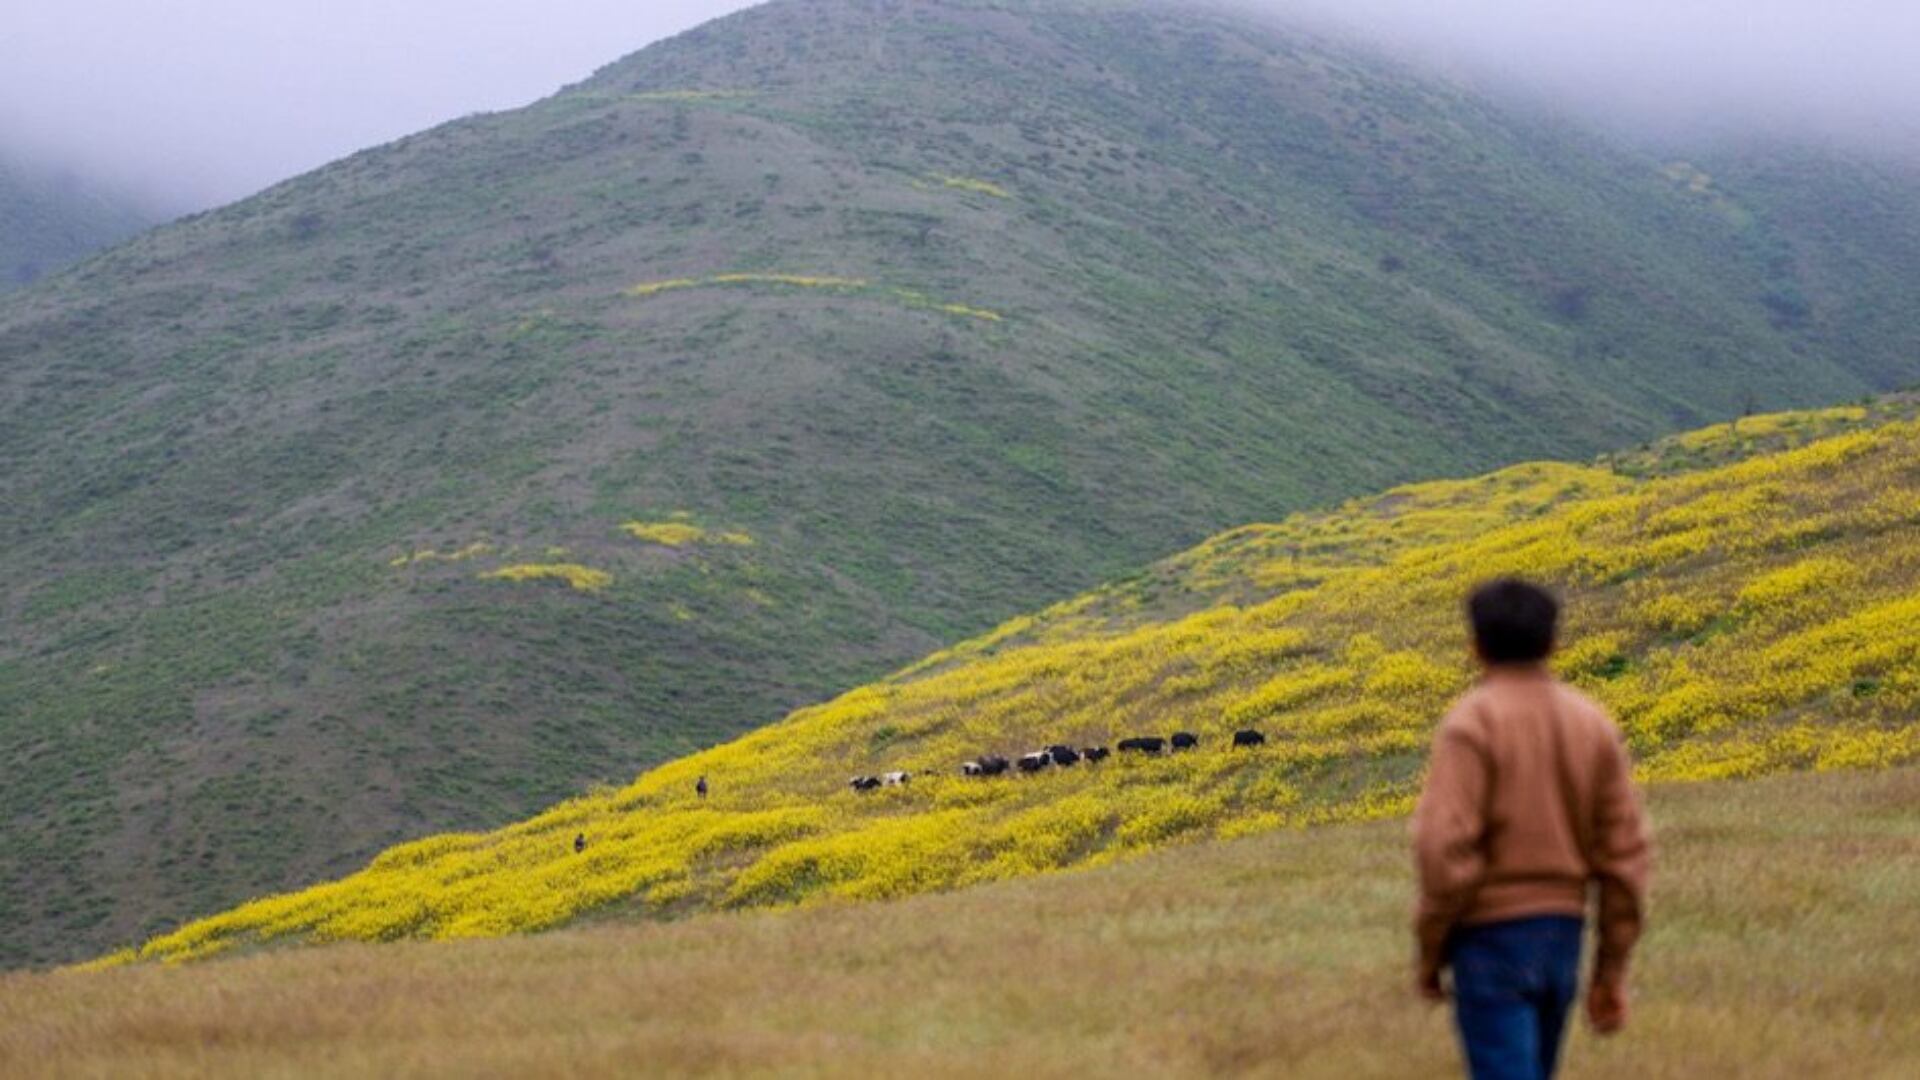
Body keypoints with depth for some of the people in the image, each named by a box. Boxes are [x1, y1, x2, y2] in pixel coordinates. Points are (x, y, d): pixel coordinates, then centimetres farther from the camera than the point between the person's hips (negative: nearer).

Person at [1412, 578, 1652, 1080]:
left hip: (1492, 937, -6)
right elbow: (1626, 853, 4)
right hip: (1563, 937, 6)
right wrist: (1612, 970, 9)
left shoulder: (1472, 723, -12)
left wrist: (1430, 951, -7)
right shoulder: (1592, 724, 5)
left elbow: (1445, 848, -20)